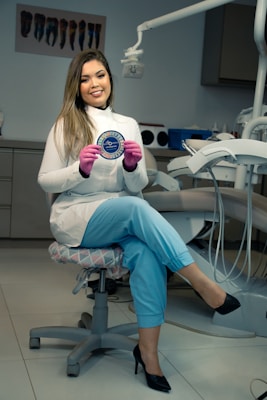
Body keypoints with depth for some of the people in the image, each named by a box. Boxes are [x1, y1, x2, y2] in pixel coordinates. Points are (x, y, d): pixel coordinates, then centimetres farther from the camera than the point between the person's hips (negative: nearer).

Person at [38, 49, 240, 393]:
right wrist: (81, 168, -19)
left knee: (147, 255, -31)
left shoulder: (129, 125, 10)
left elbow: (137, 187, 8)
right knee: (135, 208, -34)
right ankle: (202, 283, -29)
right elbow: (45, 181, -1)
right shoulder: (66, 124, 1)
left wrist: (132, 166, -14)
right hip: (75, 218, -3)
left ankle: (148, 350, -22)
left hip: (120, 218, 3)